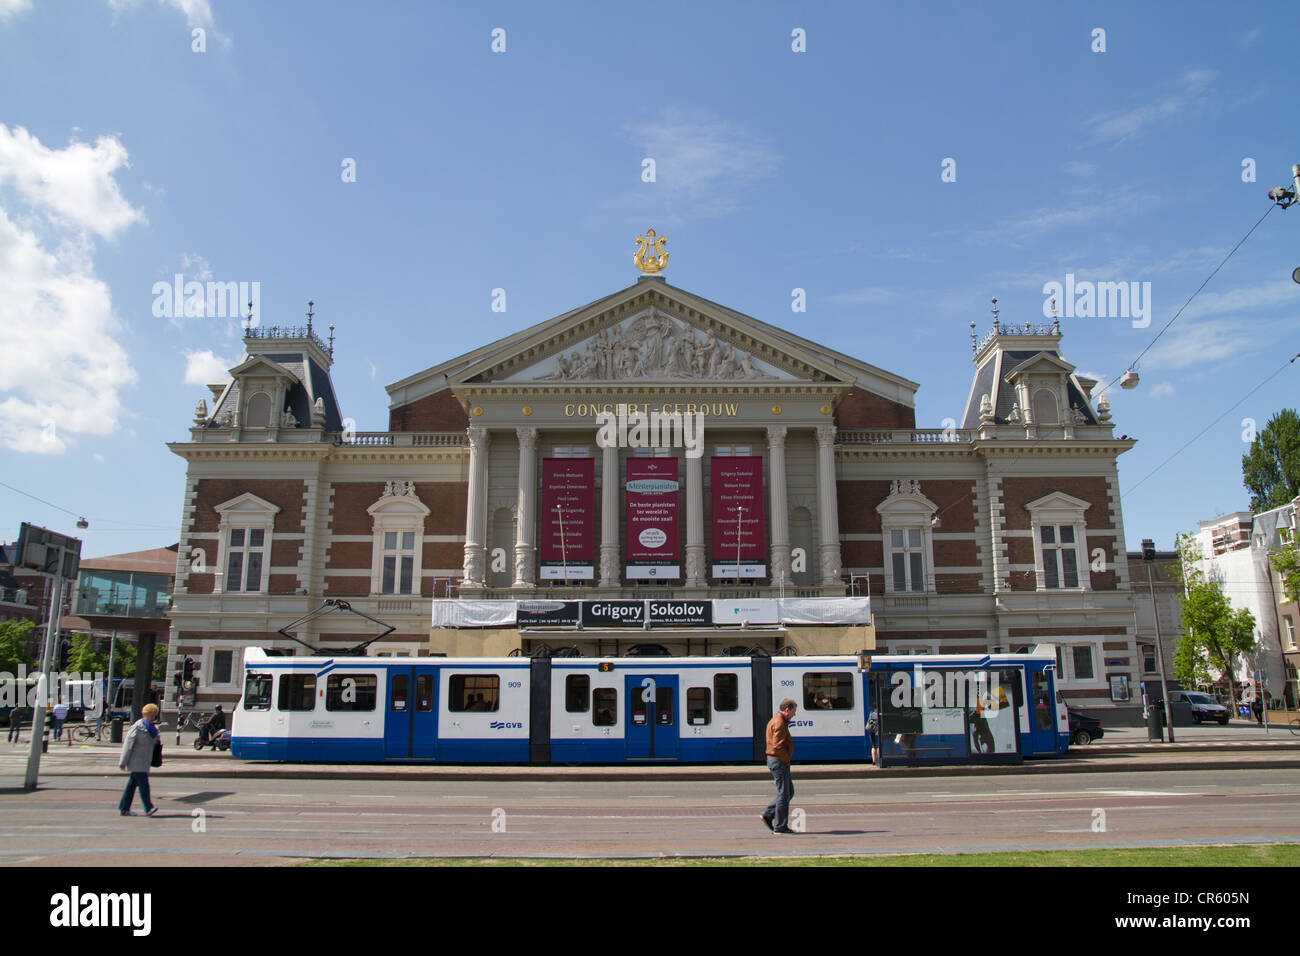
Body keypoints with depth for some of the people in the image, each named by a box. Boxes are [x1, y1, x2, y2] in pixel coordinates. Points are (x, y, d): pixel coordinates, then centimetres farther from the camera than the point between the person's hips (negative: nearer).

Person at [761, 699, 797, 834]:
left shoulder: (776, 721, 17)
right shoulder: (779, 723, -18)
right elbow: (778, 746, -25)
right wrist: (787, 760, -16)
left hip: (776, 761, 11)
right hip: (779, 762, -11)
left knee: (789, 791, 15)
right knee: (783, 794, -4)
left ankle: (768, 814, 16)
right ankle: (780, 827, 2)